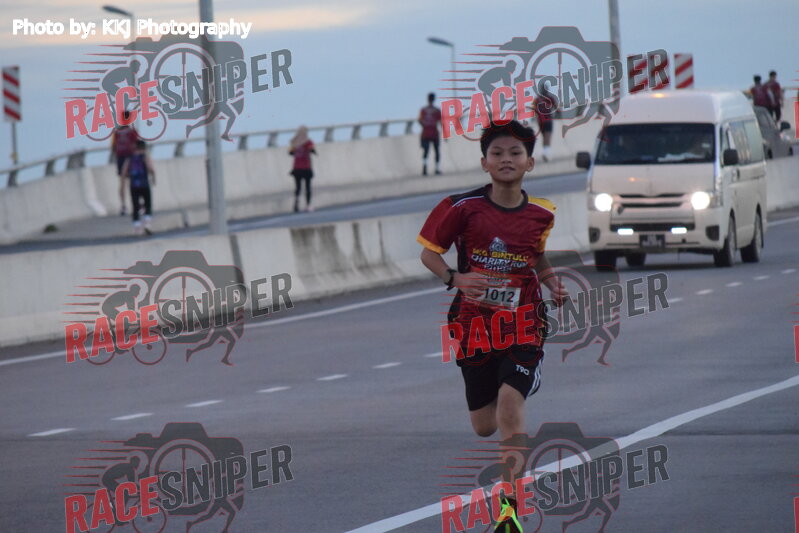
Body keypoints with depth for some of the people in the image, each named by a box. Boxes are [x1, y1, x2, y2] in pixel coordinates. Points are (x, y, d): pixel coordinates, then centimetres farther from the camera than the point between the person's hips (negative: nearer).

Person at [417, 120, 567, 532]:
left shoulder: (541, 214, -1)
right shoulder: (463, 207, -9)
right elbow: (428, 251, 0)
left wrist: (553, 284, -1)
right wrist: (455, 278, -19)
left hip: (523, 326, 0)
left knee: (510, 409, -21)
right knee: (484, 427, 7)